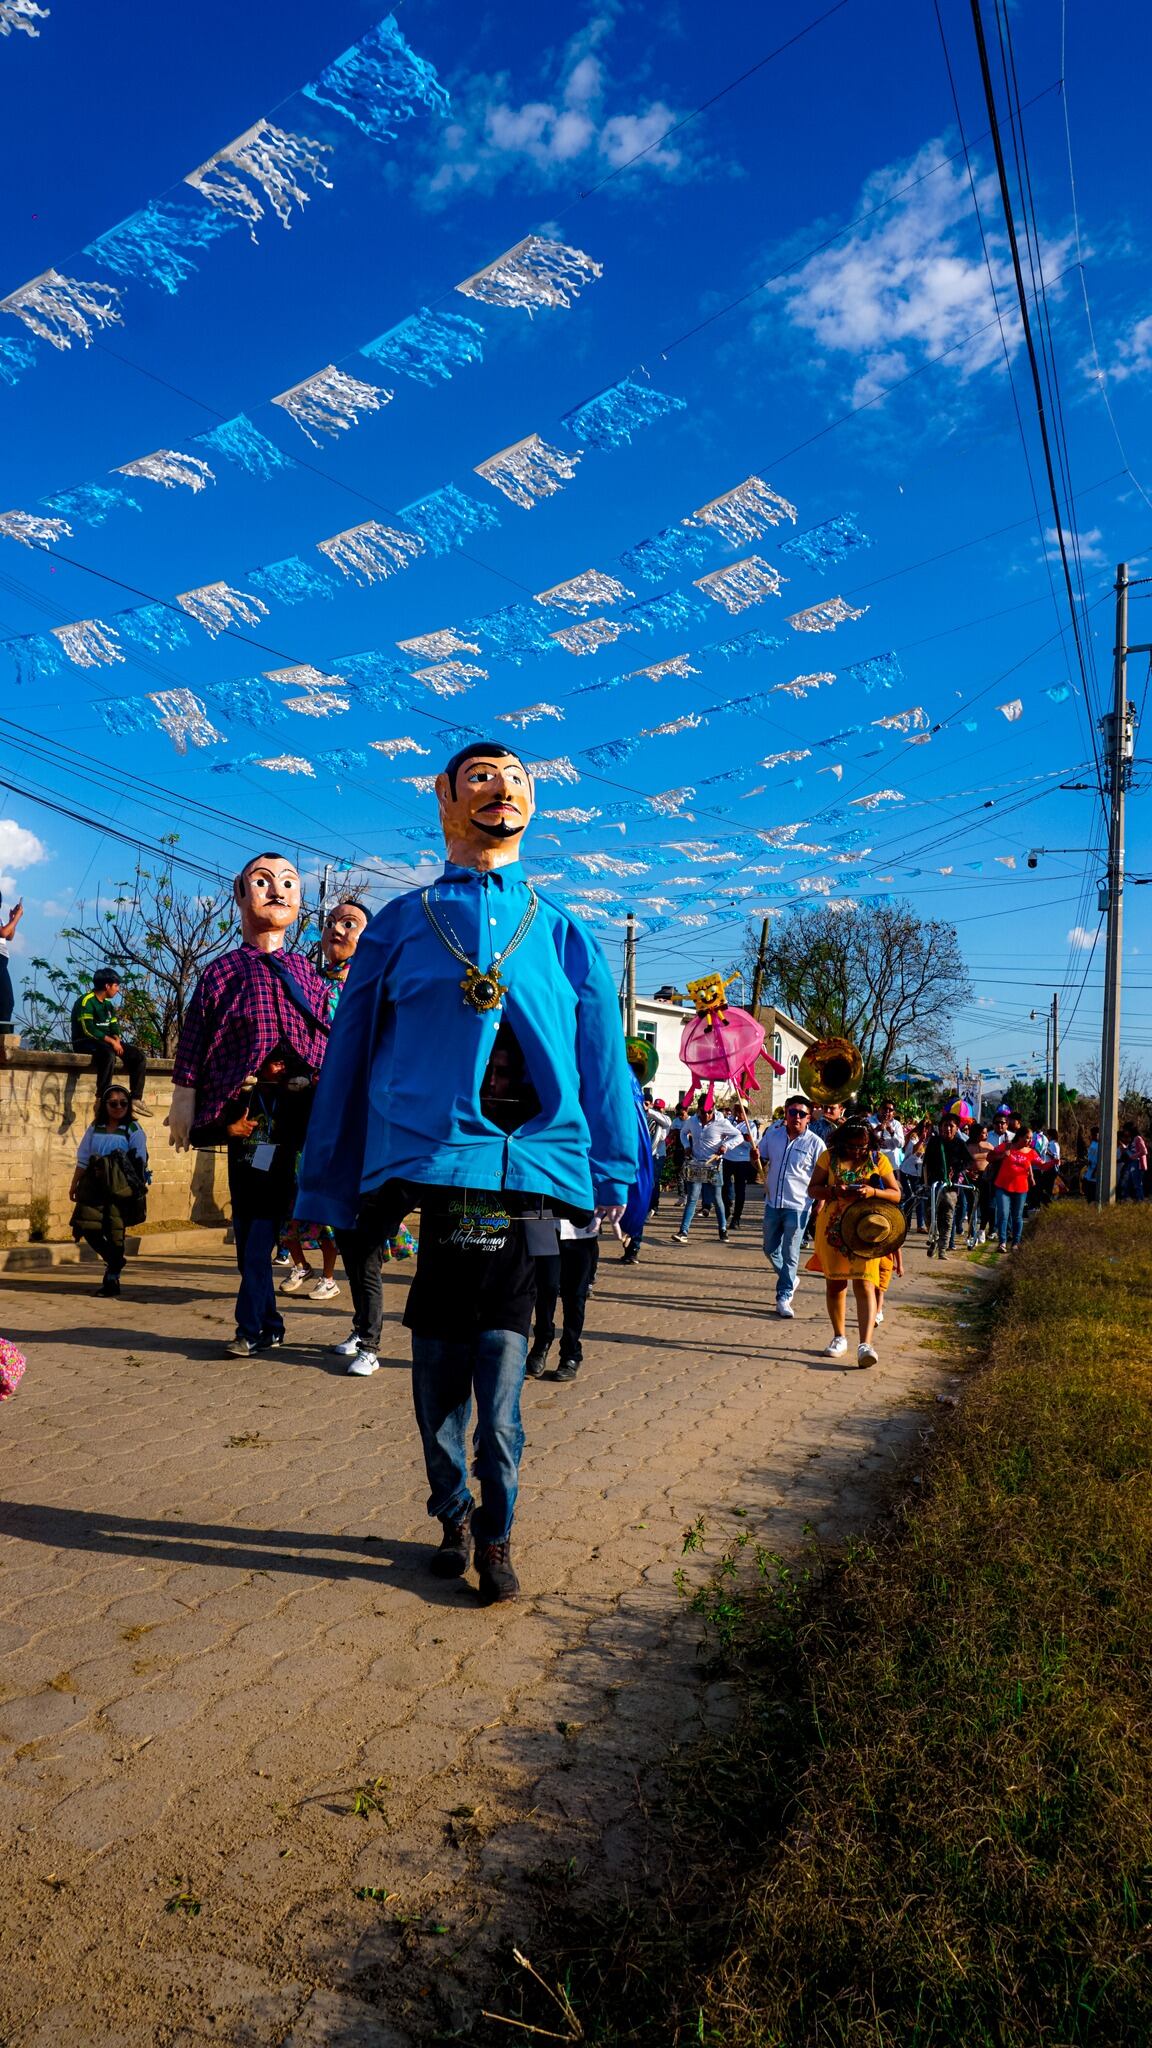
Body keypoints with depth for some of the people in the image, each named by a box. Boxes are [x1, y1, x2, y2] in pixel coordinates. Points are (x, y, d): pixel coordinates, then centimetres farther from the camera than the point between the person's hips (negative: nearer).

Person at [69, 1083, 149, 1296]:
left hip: (120, 1189, -3)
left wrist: (140, 1189, -6)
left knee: (115, 1232, -1)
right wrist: (74, 1185, 14)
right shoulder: (95, 1128, 9)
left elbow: (140, 1164, -2)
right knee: (88, 1227, -4)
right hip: (94, 1186, 3)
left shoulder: (133, 1130, -1)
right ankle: (114, 1261, 20)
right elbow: (83, 1160, 14)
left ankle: (113, 1278, 14)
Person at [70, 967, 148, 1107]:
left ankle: (135, 1099, -12)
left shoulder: (108, 1003, 14)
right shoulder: (86, 1001, -12)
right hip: (85, 1043, -8)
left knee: (138, 1056, -7)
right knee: (109, 1054, -39)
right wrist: (112, 1041, -20)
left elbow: (114, 1027, 14)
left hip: (106, 1043, 8)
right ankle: (101, 1100, -38)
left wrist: (117, 1040, -8)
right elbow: (88, 1030, -21)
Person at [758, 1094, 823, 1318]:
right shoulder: (773, 1134, 4)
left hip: (797, 1207, -4)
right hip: (773, 1203, 4)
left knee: (790, 1255, 0)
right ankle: (789, 1279, 40)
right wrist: (756, 1158, -9)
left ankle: (784, 1297, 11)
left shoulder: (815, 1143, -6)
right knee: (770, 1250, 16)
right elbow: (761, 1161, 14)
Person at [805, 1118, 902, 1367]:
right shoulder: (829, 1157, 0)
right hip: (833, 1227, 2)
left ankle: (865, 1344, -20)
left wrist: (872, 1192, -20)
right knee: (835, 1282, 11)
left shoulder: (878, 1160, -2)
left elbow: (896, 1195, 0)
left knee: (864, 1283, -13)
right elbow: (813, 1189, 1)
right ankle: (839, 1337, 26)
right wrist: (835, 1191, -19)